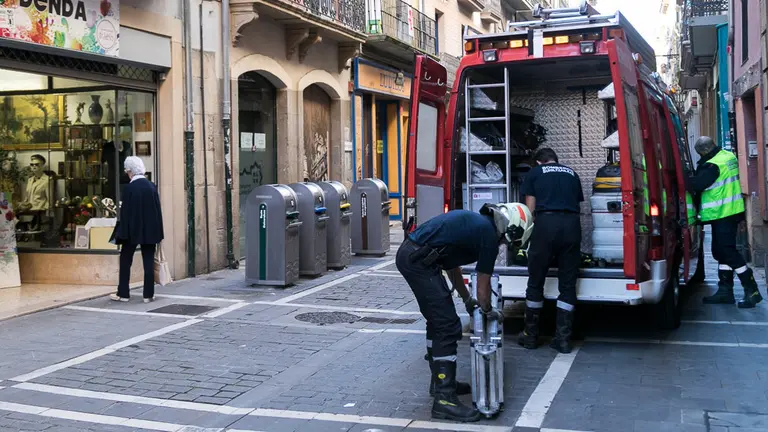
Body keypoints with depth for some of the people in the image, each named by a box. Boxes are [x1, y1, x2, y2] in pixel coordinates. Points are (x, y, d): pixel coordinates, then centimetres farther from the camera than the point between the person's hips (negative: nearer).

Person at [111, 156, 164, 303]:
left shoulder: (129, 188, -12)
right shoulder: (152, 186, -1)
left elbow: (125, 212, -11)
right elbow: (158, 209, 2)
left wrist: (122, 233, -5)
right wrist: (157, 231, 9)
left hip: (132, 230, -3)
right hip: (150, 230, 3)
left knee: (125, 261, 10)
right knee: (149, 262, 6)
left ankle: (123, 293, 13)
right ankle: (148, 294, 7)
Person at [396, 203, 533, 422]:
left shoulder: (475, 223, 21)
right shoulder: (489, 234, -6)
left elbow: (452, 264, 33)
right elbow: (483, 286, 3)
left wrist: (467, 299, 41)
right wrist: (488, 310, 22)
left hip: (409, 254, 10)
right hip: (418, 260, -10)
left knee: (438, 320, 21)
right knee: (448, 326, -8)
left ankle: (441, 380, 32)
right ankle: (444, 399, -7)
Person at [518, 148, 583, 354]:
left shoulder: (534, 172, 16)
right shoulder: (571, 173, 25)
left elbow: (530, 208, 12)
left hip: (545, 223, -2)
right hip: (572, 224, 3)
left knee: (536, 282, 9)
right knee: (567, 284, 8)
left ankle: (531, 335, 17)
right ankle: (563, 339, 8)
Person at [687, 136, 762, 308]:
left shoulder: (712, 165, -20)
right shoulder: (728, 156, 11)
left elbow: (697, 184, -23)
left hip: (722, 214, -10)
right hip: (731, 211, 10)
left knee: (727, 252, -8)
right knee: (721, 251, 13)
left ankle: (751, 290, -5)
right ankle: (725, 291, 18)